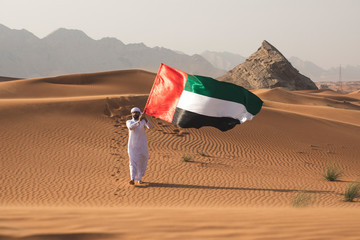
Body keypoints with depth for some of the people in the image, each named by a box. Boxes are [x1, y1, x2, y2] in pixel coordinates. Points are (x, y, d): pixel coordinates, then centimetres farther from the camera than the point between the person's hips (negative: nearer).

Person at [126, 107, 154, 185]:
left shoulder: (143, 122, 2)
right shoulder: (129, 122, 3)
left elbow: (150, 127, -18)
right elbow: (130, 127, -21)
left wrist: (145, 119, -35)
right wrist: (139, 121, -35)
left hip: (142, 146, 1)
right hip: (132, 146, -1)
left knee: (142, 163, 7)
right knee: (133, 162, -11)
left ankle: (139, 178, 24)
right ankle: (132, 179, -20)